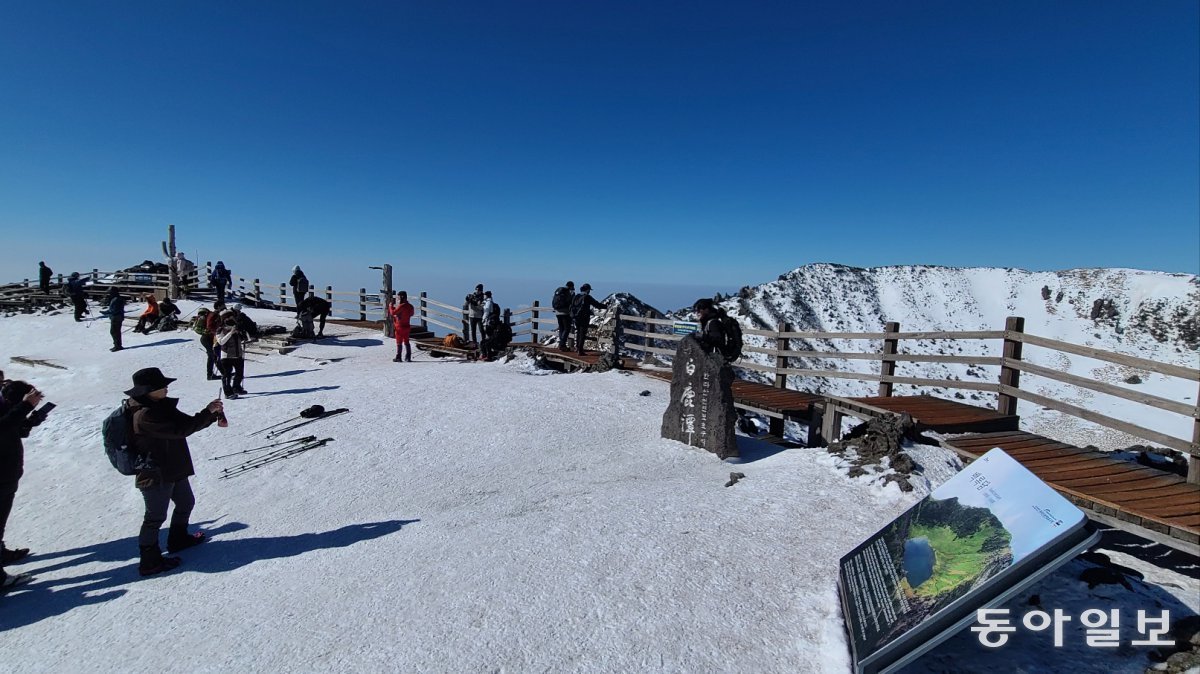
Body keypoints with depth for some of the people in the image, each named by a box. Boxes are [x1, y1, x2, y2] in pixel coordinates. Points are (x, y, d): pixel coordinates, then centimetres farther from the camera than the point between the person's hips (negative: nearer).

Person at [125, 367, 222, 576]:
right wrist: (207, 413, -25)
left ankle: (178, 538, 44)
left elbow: (188, 422, 4)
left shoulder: (162, 406, 3)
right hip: (155, 475, -9)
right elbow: (180, 430, -30)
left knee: (186, 503, 24)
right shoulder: (144, 416, -26)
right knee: (156, 517, 4)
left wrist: (212, 414, -10)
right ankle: (150, 561, 18)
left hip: (174, 469, 10)